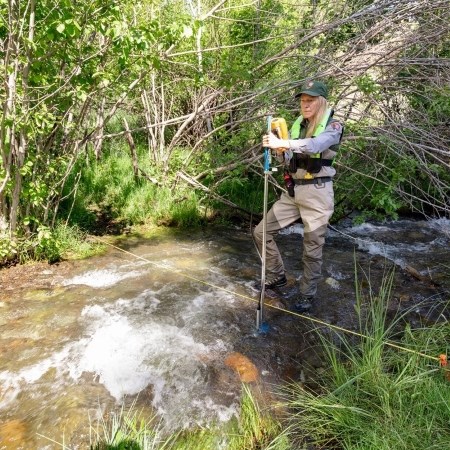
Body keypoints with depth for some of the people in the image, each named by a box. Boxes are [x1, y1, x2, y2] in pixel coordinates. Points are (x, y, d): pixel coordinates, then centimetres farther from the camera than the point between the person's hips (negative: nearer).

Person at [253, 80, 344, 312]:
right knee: (261, 232, 6)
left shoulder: (333, 126, -8)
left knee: (312, 249, 3)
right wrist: (280, 151, -12)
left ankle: (307, 295, 23)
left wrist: (282, 143, -40)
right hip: (293, 191, 6)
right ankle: (277, 276, 24)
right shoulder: (297, 124, 10)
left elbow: (315, 145, -30)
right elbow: (287, 161, 10)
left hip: (317, 193, -6)